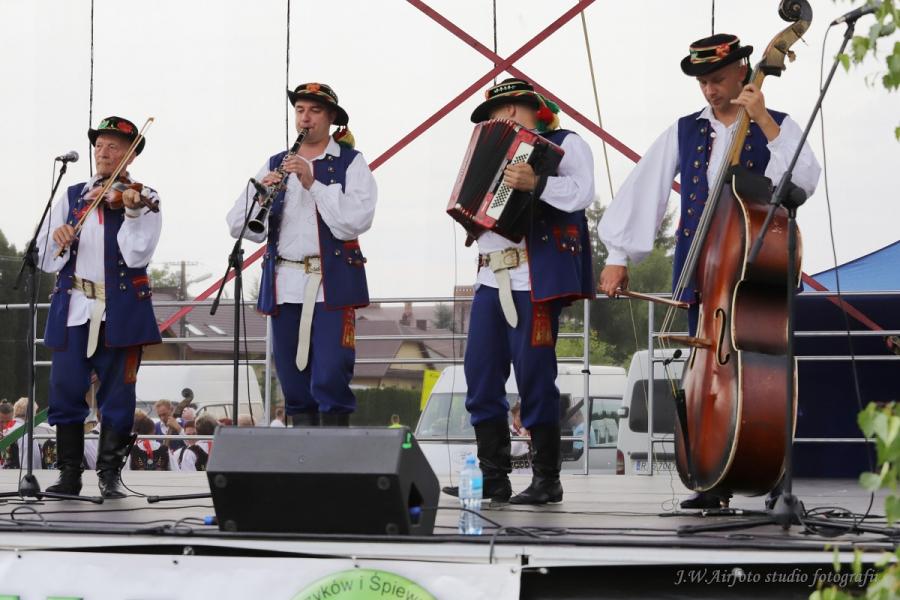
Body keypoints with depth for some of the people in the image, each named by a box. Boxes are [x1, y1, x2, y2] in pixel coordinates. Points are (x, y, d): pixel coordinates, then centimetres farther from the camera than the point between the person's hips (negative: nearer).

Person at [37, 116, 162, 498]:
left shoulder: (143, 199, 3)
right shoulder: (71, 197, 13)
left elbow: (137, 256, -11)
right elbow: (47, 260, 8)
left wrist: (132, 214, -23)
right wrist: (57, 240, -13)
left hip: (121, 312, -3)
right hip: (73, 309, 3)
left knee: (117, 395, 0)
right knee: (65, 391, 0)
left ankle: (110, 474, 8)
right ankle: (69, 474, 8)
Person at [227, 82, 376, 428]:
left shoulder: (350, 163, 5)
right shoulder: (275, 166, 16)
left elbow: (356, 221, -11)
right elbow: (238, 225, 8)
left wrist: (312, 182, -16)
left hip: (330, 285, -4)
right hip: (284, 286, 4)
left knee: (330, 380, -12)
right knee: (294, 386, 5)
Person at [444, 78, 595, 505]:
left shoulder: (565, 144, 3)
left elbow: (581, 192, -15)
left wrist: (536, 183, -28)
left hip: (536, 279, -8)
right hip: (492, 278, 8)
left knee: (534, 377, -7)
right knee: (481, 377, 3)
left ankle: (547, 480, 0)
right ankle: (493, 477, 7)